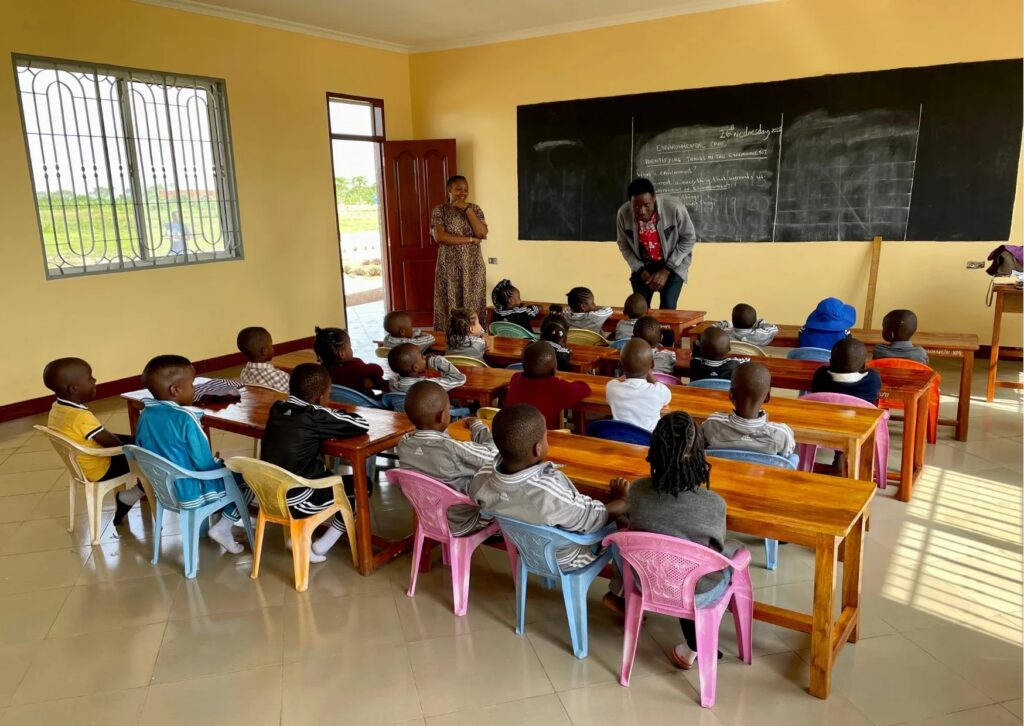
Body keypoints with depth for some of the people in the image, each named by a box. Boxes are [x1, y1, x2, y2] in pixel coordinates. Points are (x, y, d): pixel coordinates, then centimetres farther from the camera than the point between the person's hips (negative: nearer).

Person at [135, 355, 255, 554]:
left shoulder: (145, 415, -4)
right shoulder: (185, 418, -26)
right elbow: (204, 464, -23)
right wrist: (220, 464, -1)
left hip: (162, 487, 8)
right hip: (191, 492, -8)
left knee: (228, 470, 29)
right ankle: (222, 528, 4)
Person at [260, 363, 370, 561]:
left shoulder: (277, 408, 1)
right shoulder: (315, 416, -17)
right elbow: (362, 425, -11)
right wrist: (335, 414, 7)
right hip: (295, 503, -7)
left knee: (325, 474, 31)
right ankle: (322, 546, 11)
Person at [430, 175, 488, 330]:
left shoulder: (474, 209, 6)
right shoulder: (439, 210, -1)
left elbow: (482, 234, -8)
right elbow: (439, 236, -16)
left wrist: (467, 209, -12)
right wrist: (470, 239, -14)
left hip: (473, 267, 2)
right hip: (449, 267, -2)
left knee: (473, 306, 4)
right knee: (450, 307, -1)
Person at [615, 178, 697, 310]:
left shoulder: (674, 207, -29)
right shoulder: (623, 213, -20)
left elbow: (689, 238, -15)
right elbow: (623, 245, -2)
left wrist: (666, 270, -18)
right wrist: (640, 269, -13)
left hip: (673, 263, -2)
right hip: (643, 264, 3)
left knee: (667, 307, -16)